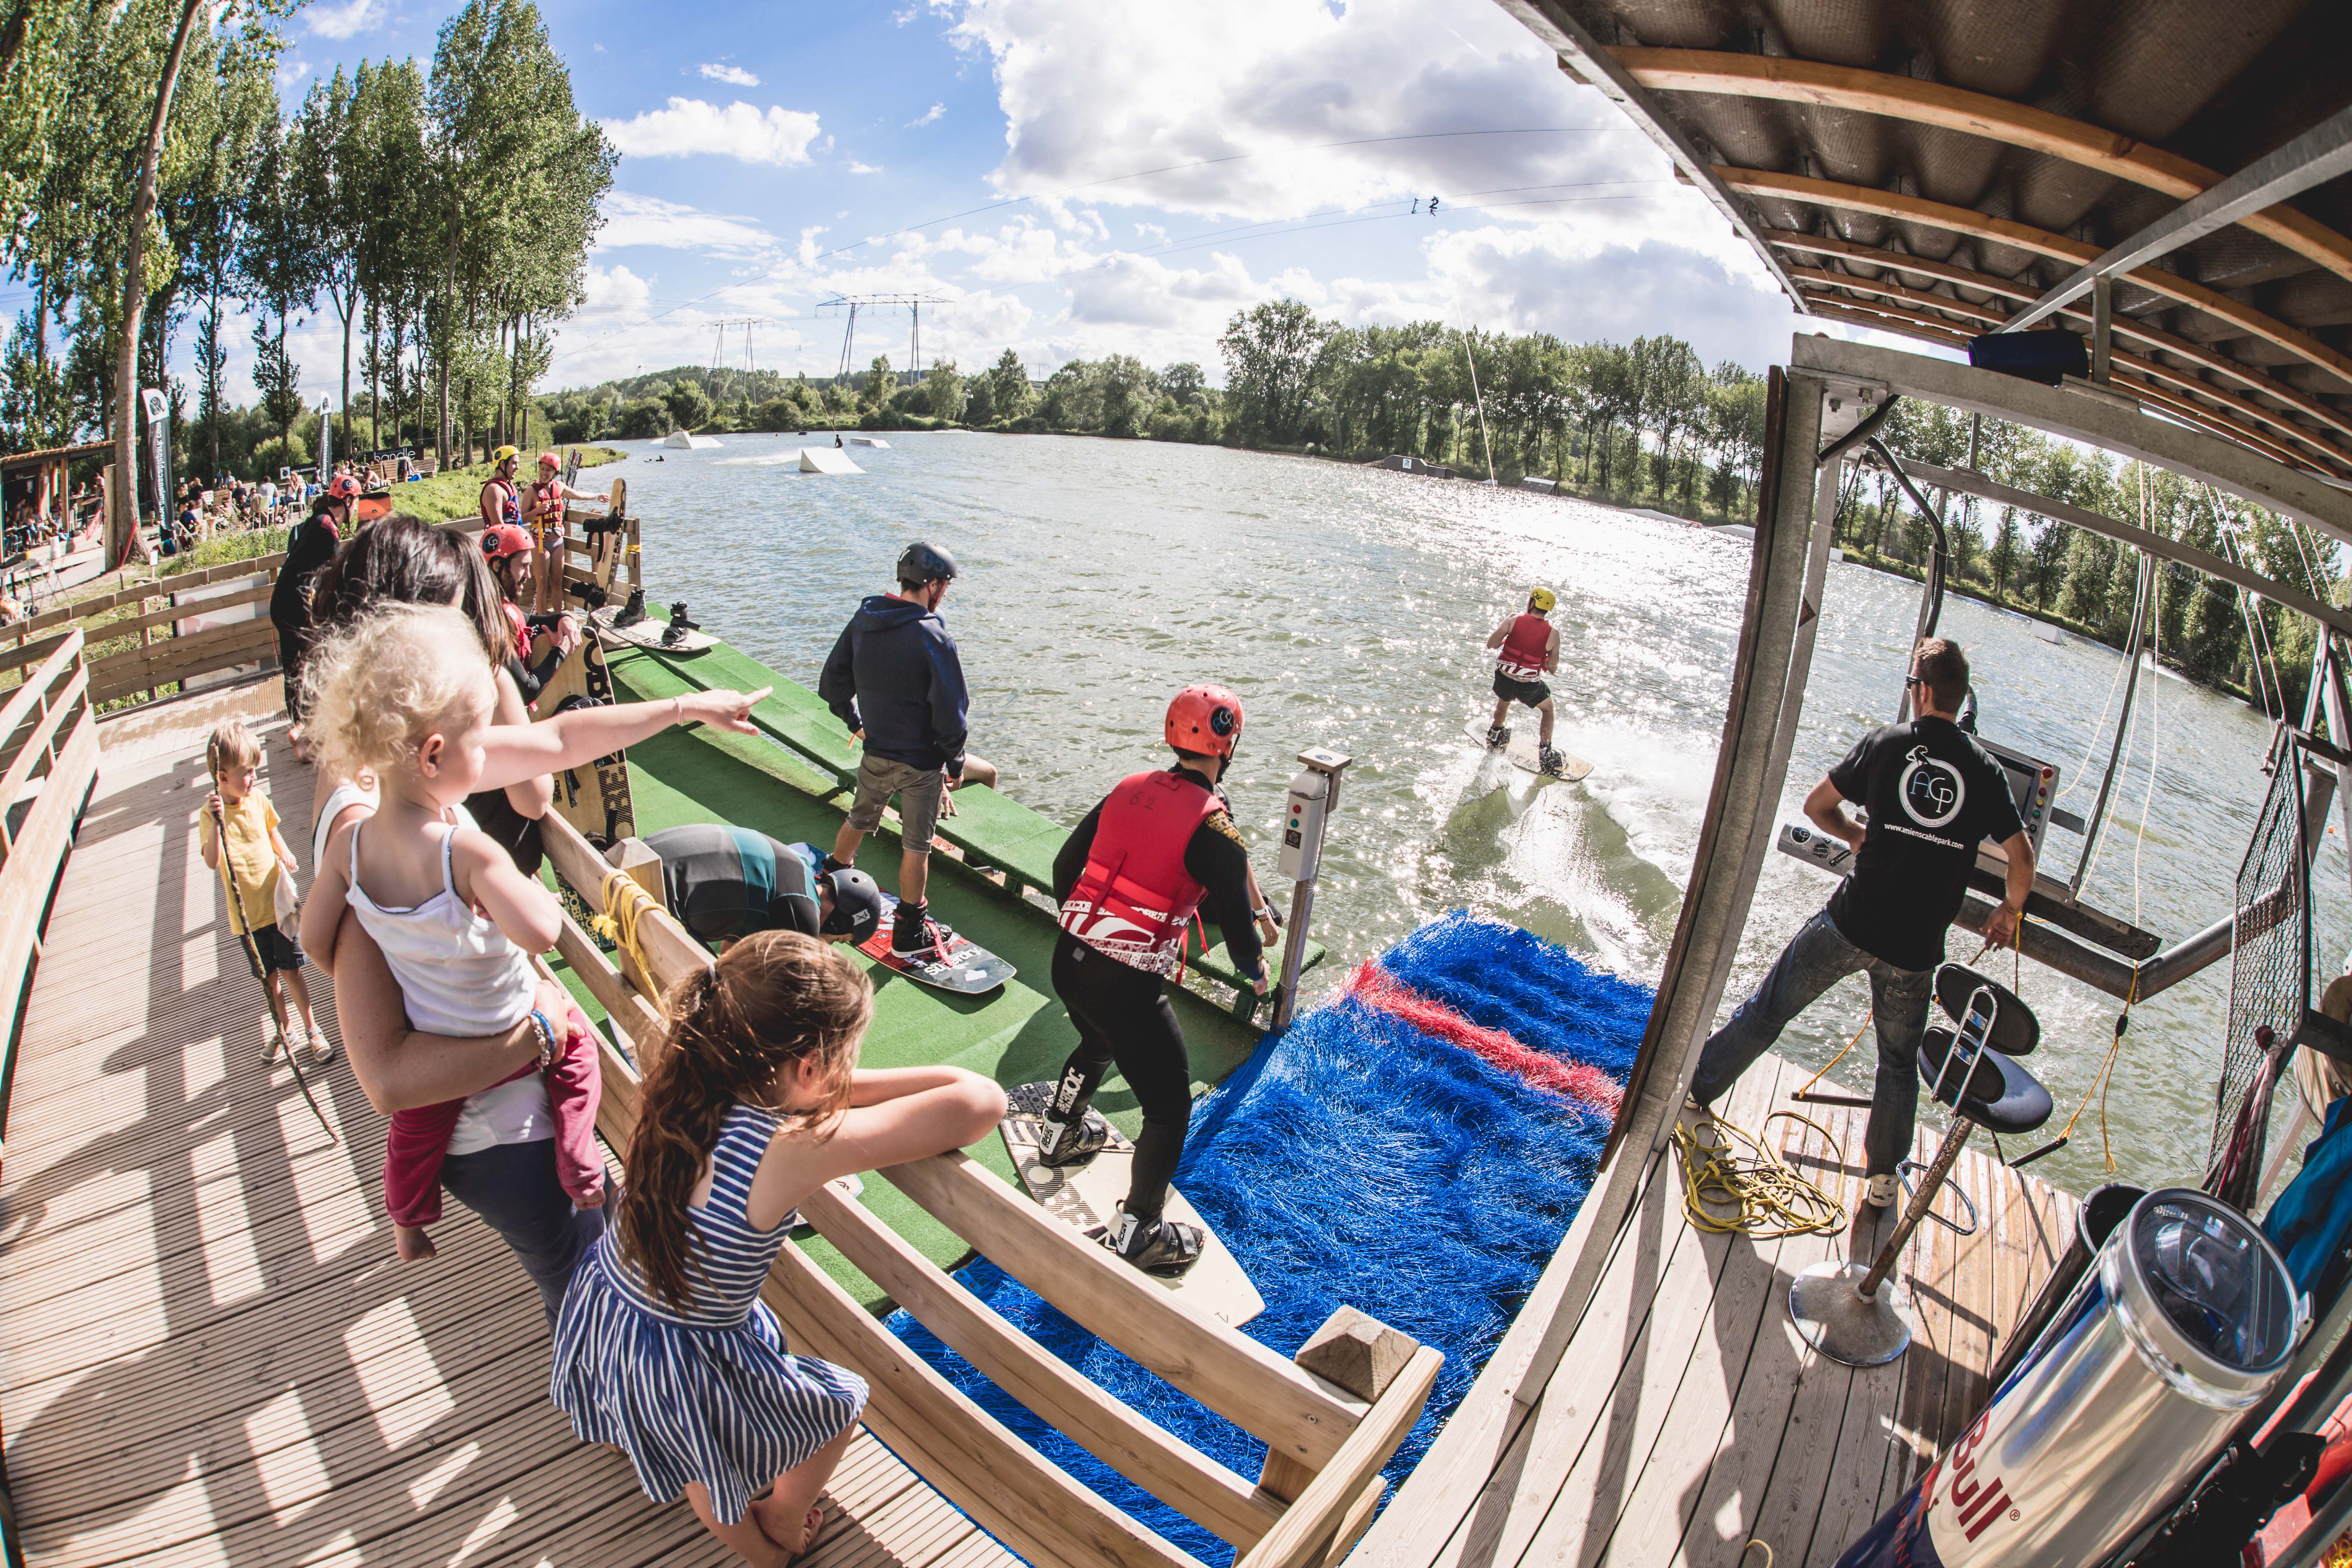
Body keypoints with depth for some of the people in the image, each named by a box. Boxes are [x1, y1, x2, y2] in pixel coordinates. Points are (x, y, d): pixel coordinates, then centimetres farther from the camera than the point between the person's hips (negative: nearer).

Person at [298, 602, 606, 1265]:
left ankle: (407, 1225, 55)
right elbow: (541, 931, -42)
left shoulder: (349, 845, -15)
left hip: (427, 1045, 6)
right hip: (510, 1035, -5)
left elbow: (315, 936, -2)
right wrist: (528, 883, -21)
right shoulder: (465, 851, -35)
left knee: (415, 1124, 30)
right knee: (577, 1049, 25)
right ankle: (582, 1180, 31)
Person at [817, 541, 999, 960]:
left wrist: (855, 721, 23)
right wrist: (955, 761, -7)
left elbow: (832, 683, 8)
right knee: (916, 845, 7)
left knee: (859, 821, 27)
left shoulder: (862, 621, -1)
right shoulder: (933, 637, -21)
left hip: (875, 753, 6)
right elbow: (950, 710, -20)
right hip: (921, 760, -6)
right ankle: (910, 932, 17)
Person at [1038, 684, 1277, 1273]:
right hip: (1128, 987, -7)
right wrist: (1255, 969, 11)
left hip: (1067, 960, 8)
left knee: (1098, 1043, 37)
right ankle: (1140, 1233, 23)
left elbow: (1065, 867, 11)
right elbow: (1241, 929, -12)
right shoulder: (1215, 830, -16)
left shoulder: (1128, 789, 2)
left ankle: (1062, 1135, 60)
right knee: (1170, 1108, 12)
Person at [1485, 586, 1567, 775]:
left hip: (1504, 679, 2)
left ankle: (1496, 737, 58)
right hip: (1529, 686, -2)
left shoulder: (1515, 619, -12)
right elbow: (1552, 668, -7)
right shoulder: (1553, 633, -12)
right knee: (1548, 709, 27)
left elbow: (1491, 644, -11)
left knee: (1504, 702, 36)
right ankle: (1545, 756, 27)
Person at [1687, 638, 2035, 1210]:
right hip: (1915, 948, 2)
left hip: (1849, 924, -1)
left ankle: (1694, 1089, 26)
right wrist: (2008, 911, 21)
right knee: (1899, 1062, 19)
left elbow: (1816, 807, 3)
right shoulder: (1987, 771, -1)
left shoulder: (1885, 743, -4)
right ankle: (1883, 1176, 28)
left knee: (1767, 1010, 14)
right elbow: (2024, 862, 2)